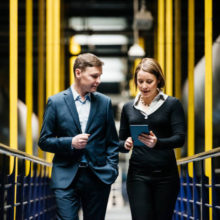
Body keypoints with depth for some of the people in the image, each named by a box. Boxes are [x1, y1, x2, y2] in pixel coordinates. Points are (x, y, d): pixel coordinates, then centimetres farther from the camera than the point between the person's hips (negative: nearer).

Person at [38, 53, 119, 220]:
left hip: (98, 177, 2)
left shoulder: (104, 102, 9)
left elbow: (112, 142, 13)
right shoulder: (56, 102, 1)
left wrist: (112, 169, 1)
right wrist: (70, 143, -13)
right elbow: (44, 141, 3)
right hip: (66, 177, -2)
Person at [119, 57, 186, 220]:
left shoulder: (172, 104, 2)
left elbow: (180, 138, -8)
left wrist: (157, 143, -27)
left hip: (165, 175, -1)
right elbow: (120, 141, 16)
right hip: (138, 174, 2)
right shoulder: (129, 108, 12)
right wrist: (126, 145, -9)